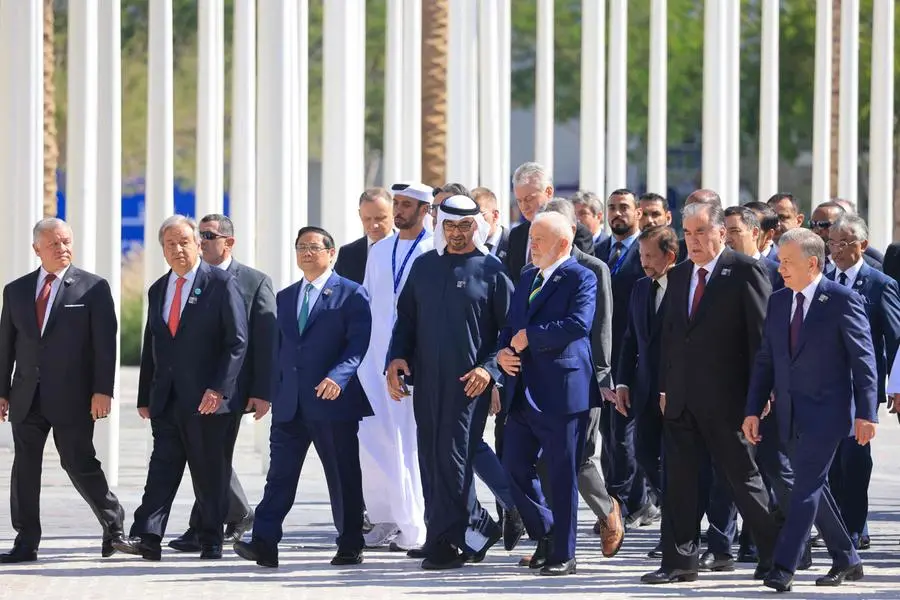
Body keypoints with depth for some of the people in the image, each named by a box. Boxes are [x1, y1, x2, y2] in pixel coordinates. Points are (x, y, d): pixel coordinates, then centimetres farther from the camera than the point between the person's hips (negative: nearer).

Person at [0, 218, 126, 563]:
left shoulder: (93, 288, 0)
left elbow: (105, 343, -4)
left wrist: (102, 390, -11)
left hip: (72, 396, -4)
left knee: (80, 464, -3)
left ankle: (113, 522, 17)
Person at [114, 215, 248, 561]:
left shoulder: (221, 284, -4)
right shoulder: (157, 291, 16)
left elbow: (237, 342, -9)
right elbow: (150, 348, 19)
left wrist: (219, 389, -17)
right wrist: (144, 397, 14)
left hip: (208, 398, -5)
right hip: (166, 399, 5)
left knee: (211, 473, 2)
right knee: (163, 467, -4)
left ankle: (211, 543, 10)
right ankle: (147, 539, -11)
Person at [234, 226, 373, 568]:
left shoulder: (350, 294, -1)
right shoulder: (285, 297, 18)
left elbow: (359, 344, -11)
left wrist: (339, 377, -26)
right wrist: (274, 393, 11)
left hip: (333, 400, -5)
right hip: (289, 405, 5)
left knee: (343, 476, 3)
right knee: (279, 475, -3)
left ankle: (350, 547, 11)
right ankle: (264, 544, -9)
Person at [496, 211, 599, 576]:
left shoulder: (580, 279, -6)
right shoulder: (527, 278, 18)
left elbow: (579, 324, -21)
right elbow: (510, 326, 22)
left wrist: (530, 336, -17)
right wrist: (503, 351, 0)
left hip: (561, 391, -7)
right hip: (523, 392, 7)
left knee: (562, 475, -1)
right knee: (515, 468, 6)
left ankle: (563, 554, 6)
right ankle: (545, 533, 25)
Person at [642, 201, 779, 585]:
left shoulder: (745, 272, -7)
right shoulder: (678, 276, 13)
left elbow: (762, 334, -9)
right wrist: (665, 388, 11)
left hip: (725, 399, -6)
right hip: (681, 401, 6)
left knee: (742, 476, 0)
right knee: (679, 480, 6)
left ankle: (774, 552, 12)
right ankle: (680, 561, 11)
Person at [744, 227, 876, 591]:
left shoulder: (843, 301, -8)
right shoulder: (778, 302, 10)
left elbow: (863, 359, -9)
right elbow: (765, 360, 12)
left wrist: (866, 412, -13)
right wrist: (753, 409, 5)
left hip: (826, 411, -7)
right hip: (790, 413, 7)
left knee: (806, 487, -12)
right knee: (812, 487, 12)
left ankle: (784, 567, -15)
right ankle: (846, 560, 25)